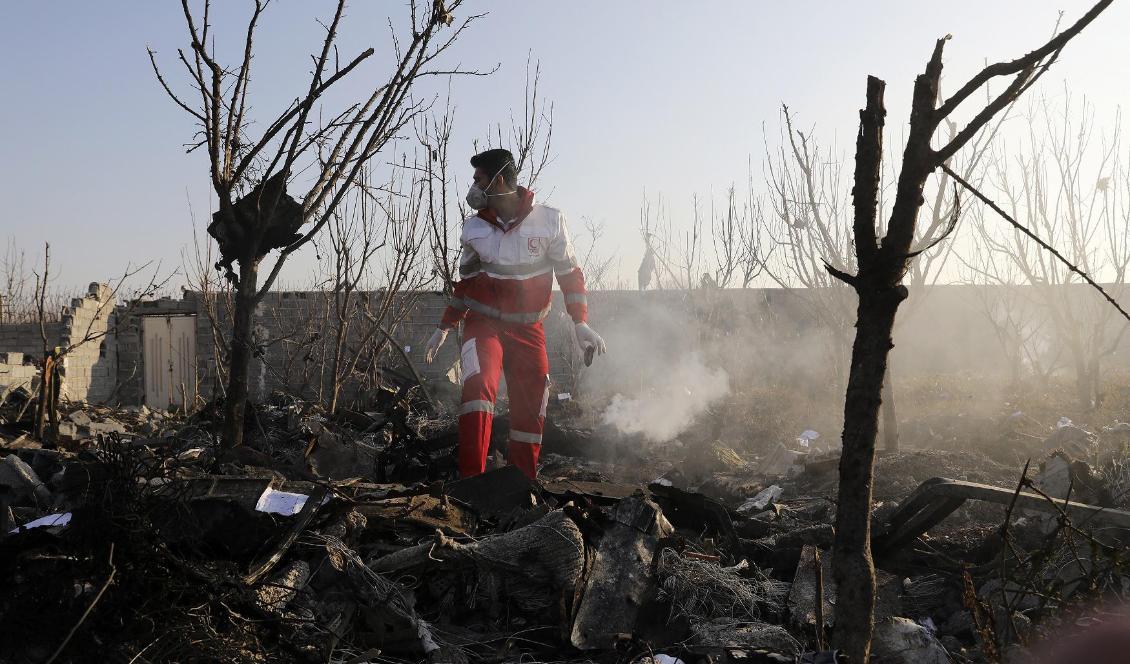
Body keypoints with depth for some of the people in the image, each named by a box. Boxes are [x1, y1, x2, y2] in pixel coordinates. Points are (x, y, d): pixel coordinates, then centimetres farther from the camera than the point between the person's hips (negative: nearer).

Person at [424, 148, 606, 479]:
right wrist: (444, 328, 15)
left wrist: (580, 323, -10)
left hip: (527, 329, 0)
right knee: (478, 385, -27)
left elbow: (570, 274, -1)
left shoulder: (548, 221, -9)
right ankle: (472, 480, -27)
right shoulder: (474, 228, -1)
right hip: (484, 323, 0)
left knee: (530, 411, 2)